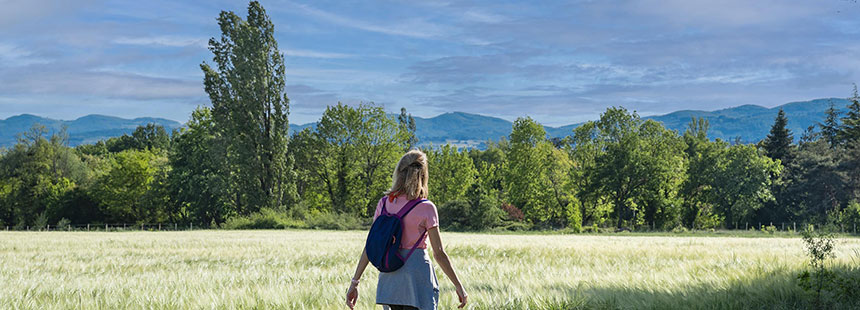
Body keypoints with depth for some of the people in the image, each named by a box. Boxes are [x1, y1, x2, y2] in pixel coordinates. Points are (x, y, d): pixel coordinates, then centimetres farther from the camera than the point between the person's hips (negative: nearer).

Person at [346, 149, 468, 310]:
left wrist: (354, 282, 6)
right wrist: (458, 286, -1)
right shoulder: (426, 208, -8)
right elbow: (439, 253, -8)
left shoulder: (384, 203, 3)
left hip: (389, 276, 5)